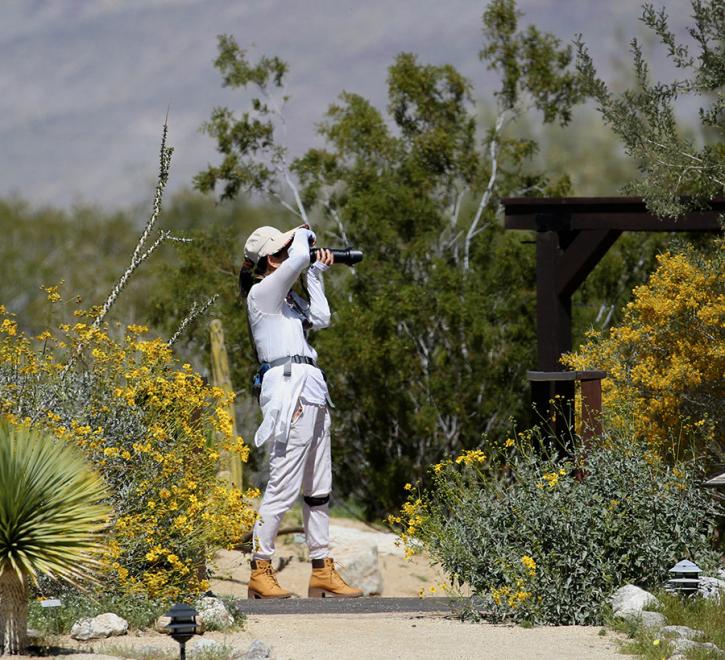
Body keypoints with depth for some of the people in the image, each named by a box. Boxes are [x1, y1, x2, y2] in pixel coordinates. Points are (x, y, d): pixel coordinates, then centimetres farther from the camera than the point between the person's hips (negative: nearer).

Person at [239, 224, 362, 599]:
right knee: (284, 484, -11)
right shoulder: (263, 291, -6)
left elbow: (320, 319, 21)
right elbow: (299, 259, -19)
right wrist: (303, 234, 1)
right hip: (288, 387, -10)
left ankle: (322, 571, 14)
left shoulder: (286, 295, 21)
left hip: (311, 391, 10)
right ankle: (260, 572, -9)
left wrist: (316, 276, 24)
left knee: (318, 487, 10)